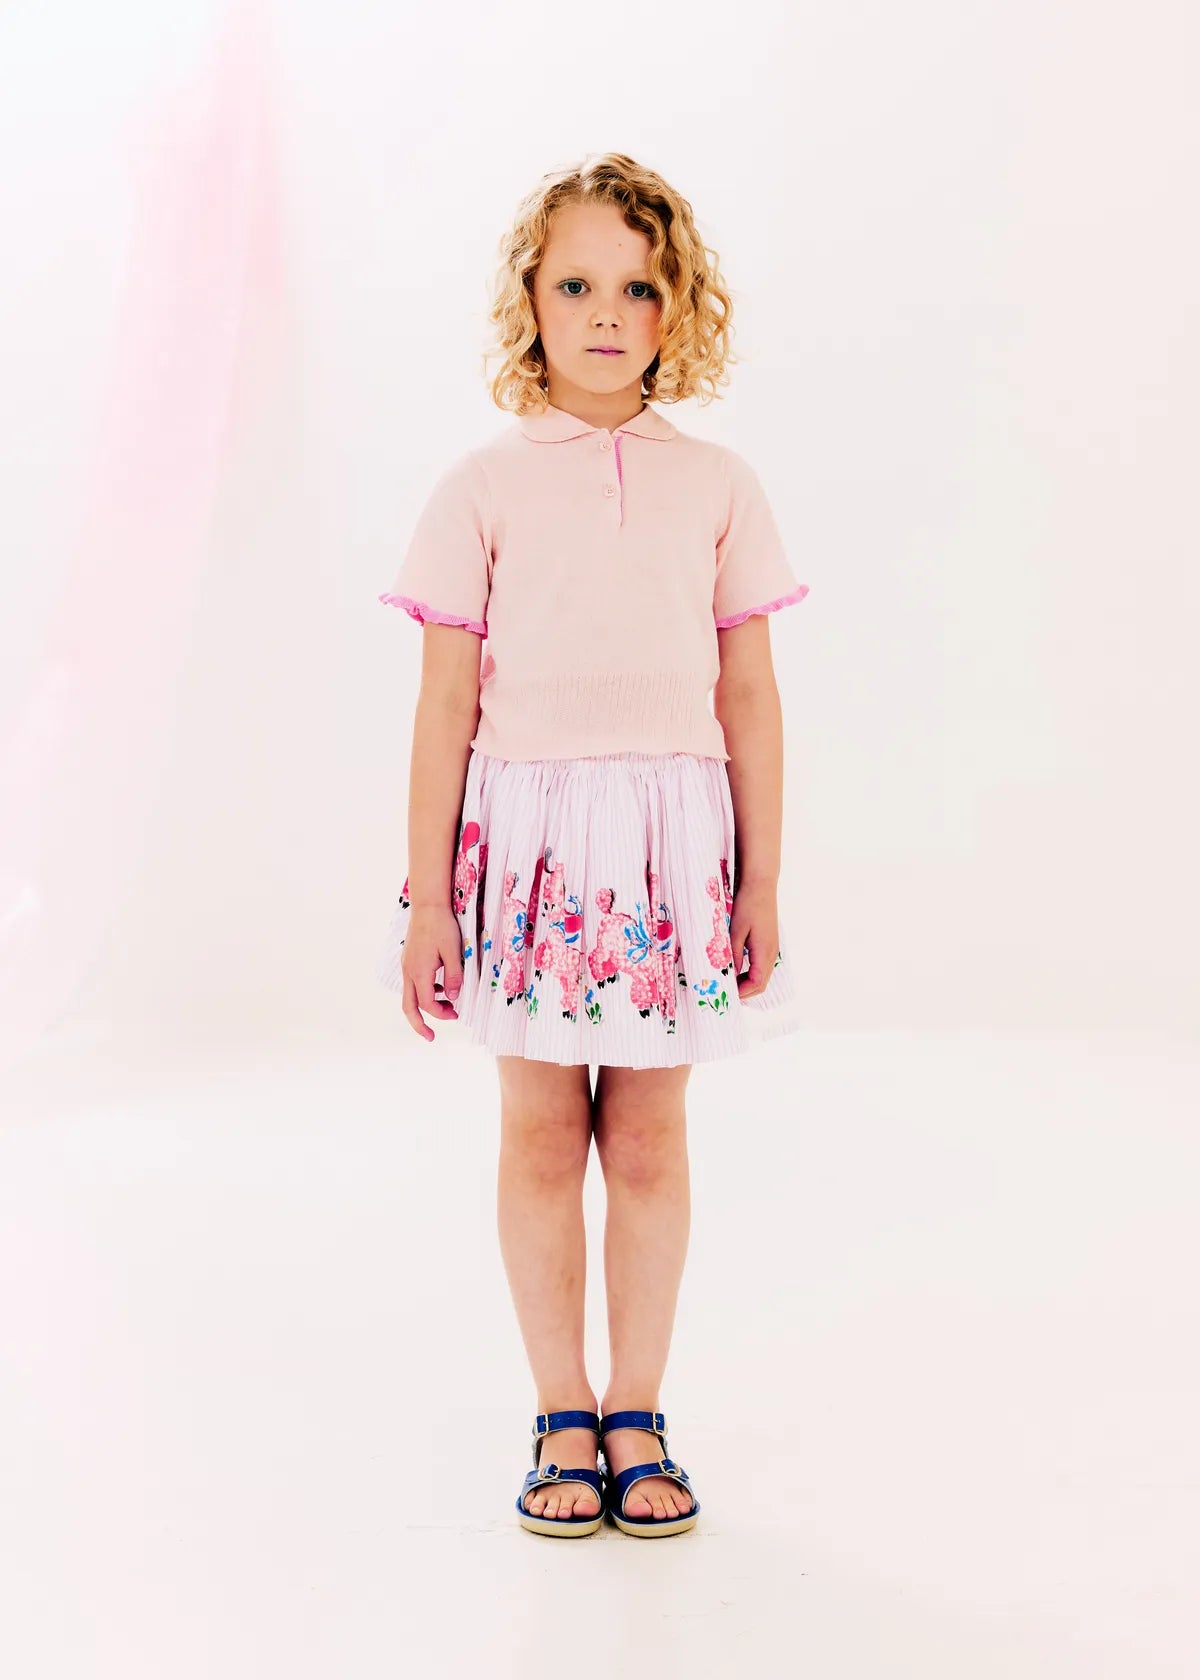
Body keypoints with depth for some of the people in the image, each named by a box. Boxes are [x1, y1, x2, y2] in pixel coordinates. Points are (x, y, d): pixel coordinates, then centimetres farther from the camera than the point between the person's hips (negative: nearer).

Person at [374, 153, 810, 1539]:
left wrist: (761, 885, 4)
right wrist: (427, 899, -2)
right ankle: (563, 1418, 20)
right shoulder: (482, 488, 0)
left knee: (648, 1136, 7)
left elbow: (750, 699, 5)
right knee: (540, 1133, 7)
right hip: (528, 832, -1)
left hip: (672, 833, 1)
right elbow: (447, 705, -1)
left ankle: (637, 1414, 21)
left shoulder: (718, 488, 3)